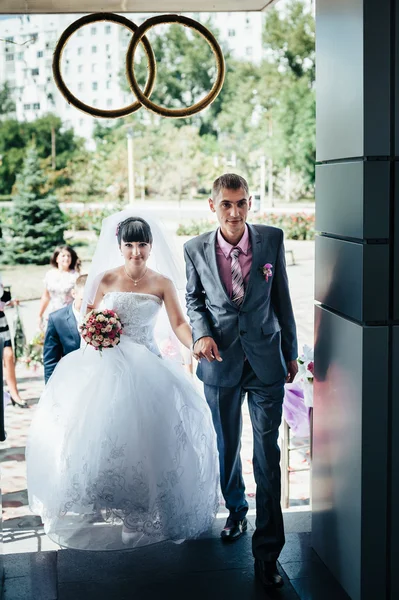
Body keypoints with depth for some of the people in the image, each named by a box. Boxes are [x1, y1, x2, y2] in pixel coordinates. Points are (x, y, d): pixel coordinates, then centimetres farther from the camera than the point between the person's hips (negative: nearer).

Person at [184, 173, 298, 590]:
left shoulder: (272, 239, -6)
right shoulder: (196, 249, -5)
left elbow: (281, 297, 3)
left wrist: (290, 351, 8)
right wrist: (201, 333, -11)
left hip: (266, 360, -1)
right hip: (221, 363, 1)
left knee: (267, 454, -3)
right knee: (227, 447, 18)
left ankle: (267, 551, 5)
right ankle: (236, 511, 45)